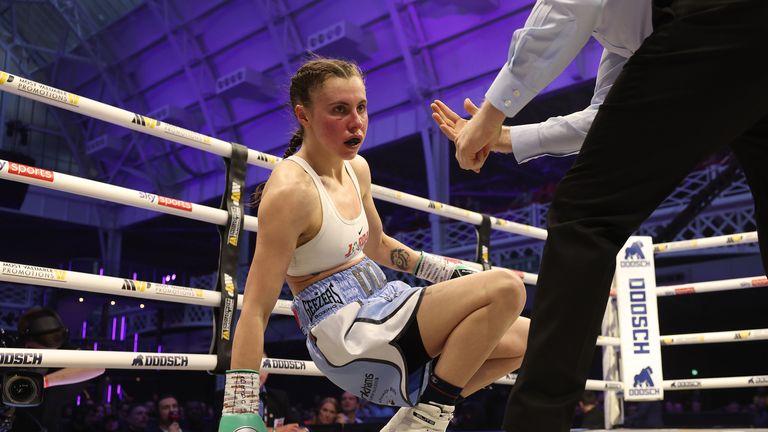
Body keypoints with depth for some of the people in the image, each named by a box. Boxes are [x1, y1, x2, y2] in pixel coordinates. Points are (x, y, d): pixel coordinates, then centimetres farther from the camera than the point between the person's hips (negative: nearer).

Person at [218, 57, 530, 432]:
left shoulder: (357, 169, 7)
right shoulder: (290, 191, -19)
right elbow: (255, 311, -22)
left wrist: (455, 274, 23)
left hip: (380, 317, 9)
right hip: (346, 339, -9)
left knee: (524, 340, 8)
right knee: (506, 289, -20)